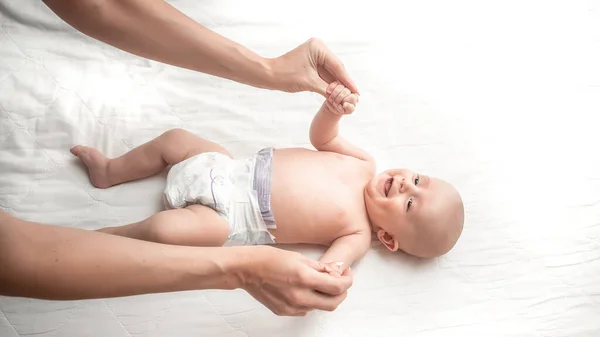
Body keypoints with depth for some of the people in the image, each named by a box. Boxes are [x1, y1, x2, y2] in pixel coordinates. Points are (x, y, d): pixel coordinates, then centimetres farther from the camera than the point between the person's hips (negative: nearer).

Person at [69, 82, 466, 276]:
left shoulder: (358, 234, -16)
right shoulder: (365, 164, 0)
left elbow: (334, 262, -28)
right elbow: (321, 137, 9)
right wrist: (334, 108, -12)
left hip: (232, 217, -6)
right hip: (235, 169, 7)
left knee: (165, 229, -26)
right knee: (174, 138, 9)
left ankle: (102, 237, 4)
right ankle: (110, 171, 33)